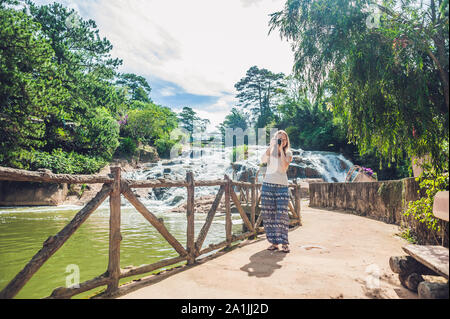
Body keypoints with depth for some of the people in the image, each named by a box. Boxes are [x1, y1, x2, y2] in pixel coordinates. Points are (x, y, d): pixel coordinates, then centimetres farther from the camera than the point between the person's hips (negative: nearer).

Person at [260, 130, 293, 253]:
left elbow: (284, 166, -11)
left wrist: (281, 149, -9)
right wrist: (271, 146, -15)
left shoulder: (288, 153, 8)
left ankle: (284, 243, 3)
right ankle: (274, 242, 11)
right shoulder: (270, 151, 11)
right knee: (268, 214, 1)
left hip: (282, 186, -1)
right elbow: (263, 160, -10)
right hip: (268, 184, 2)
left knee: (282, 214, -7)